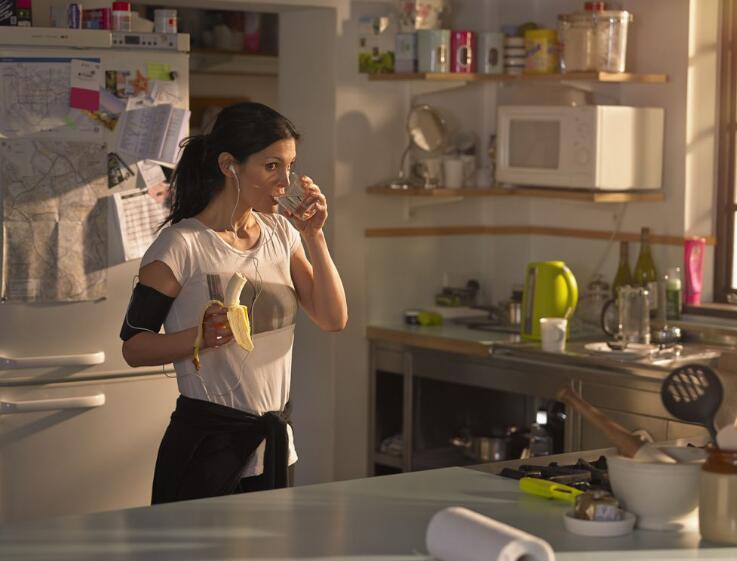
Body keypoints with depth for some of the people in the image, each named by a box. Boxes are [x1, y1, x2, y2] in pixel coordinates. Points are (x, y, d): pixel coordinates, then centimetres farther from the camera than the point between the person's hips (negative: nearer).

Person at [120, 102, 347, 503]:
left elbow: (334, 320, 1)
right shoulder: (181, 245, -14)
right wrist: (201, 336, -29)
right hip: (208, 439, -6)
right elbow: (133, 346, -13)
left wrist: (314, 237, -6)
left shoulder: (281, 233, 6)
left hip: (275, 438, 6)